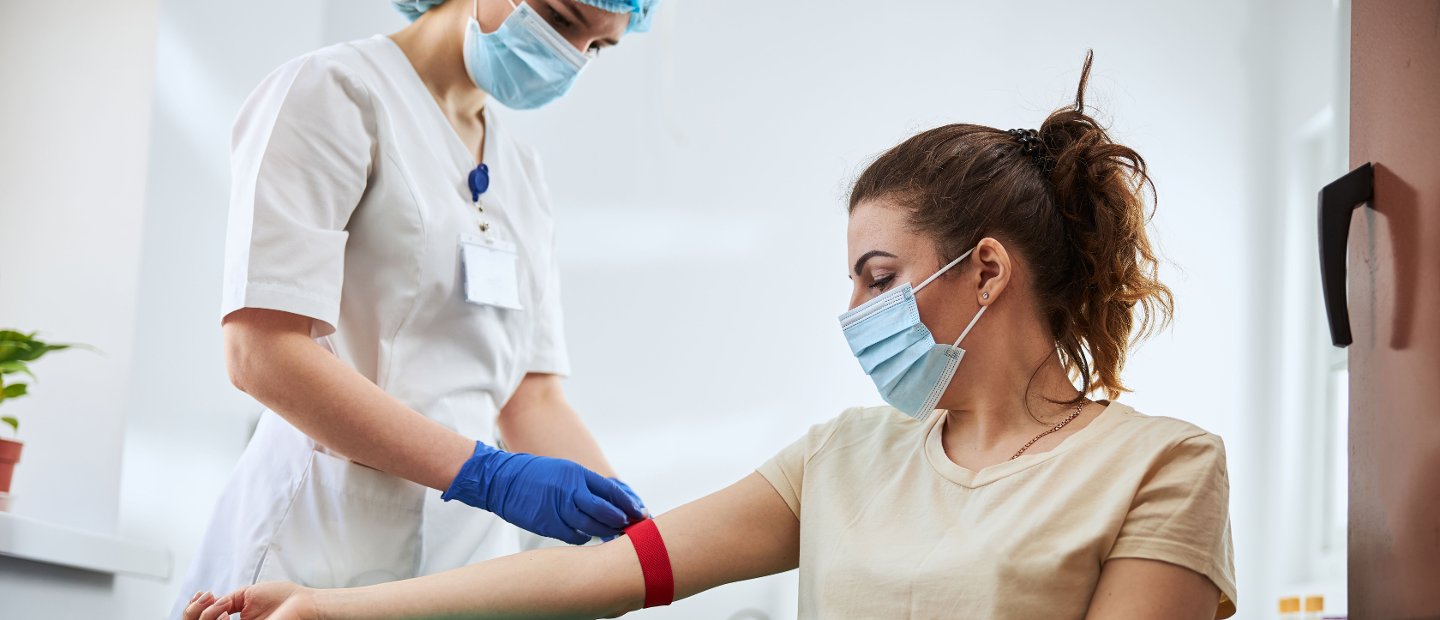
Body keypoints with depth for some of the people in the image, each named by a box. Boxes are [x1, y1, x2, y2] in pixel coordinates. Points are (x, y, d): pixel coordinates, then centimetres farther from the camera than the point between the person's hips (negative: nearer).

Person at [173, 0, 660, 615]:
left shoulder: (523, 174, 14)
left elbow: (532, 396, 8)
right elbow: (262, 353, -17)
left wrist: (637, 535, -8)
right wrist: (488, 474, -22)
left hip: (472, 550, 7)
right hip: (328, 551, -6)